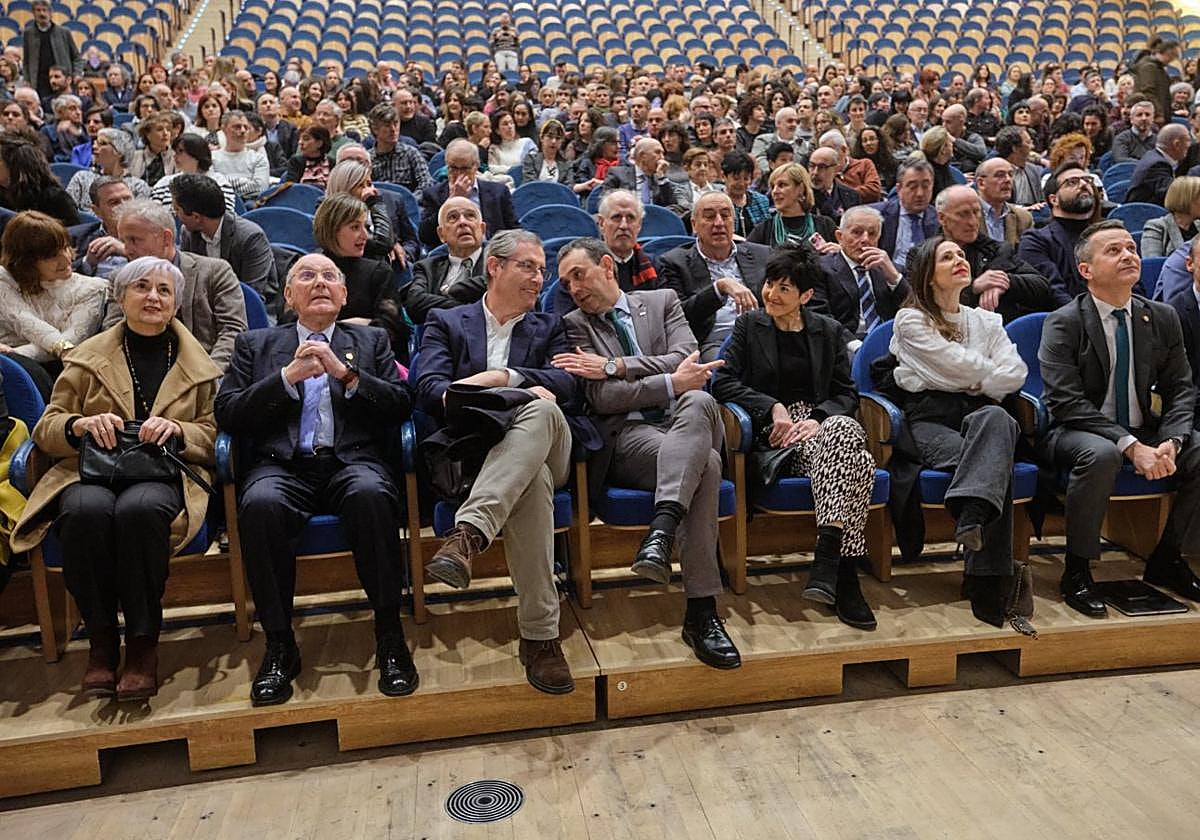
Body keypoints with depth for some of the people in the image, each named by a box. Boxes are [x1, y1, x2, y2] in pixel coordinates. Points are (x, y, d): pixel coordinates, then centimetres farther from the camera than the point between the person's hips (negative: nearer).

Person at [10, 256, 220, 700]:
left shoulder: (197, 364, 17)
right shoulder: (88, 356, 18)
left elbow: (212, 434, 11)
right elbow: (45, 429, 14)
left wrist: (175, 429, -10)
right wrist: (80, 424, -9)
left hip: (165, 474, -1)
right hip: (93, 471, 1)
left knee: (138, 509, -37)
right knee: (87, 509, -36)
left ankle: (143, 643, -25)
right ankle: (101, 640, -19)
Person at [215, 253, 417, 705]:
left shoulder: (371, 340, 23)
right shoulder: (255, 344, 22)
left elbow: (402, 405, 8)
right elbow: (227, 414, 8)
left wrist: (346, 373, -5)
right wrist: (288, 376, -4)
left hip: (352, 461, 0)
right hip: (282, 464, 1)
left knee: (371, 494, -36)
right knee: (260, 503, -34)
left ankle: (389, 637, -24)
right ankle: (279, 645, -20)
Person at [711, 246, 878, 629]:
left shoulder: (828, 331, 18)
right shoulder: (749, 325, 12)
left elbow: (847, 394, 11)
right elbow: (723, 382, 1)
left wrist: (817, 418, -11)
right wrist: (774, 408, -10)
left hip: (821, 424, 3)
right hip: (775, 435, -3)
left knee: (847, 431, -37)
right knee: (853, 459, -34)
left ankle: (827, 556, -38)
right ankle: (844, 576, -35)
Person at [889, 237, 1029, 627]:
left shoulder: (986, 321, 26)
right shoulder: (911, 320, 9)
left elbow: (1016, 375, 10)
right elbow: (957, 365, -4)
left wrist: (975, 383, 0)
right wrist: (990, 373, 12)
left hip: (982, 415, 3)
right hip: (932, 419, -3)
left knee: (994, 417, -37)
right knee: (997, 463, -33)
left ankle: (971, 518, -52)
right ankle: (988, 589, -40)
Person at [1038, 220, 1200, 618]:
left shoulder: (1163, 318, 5)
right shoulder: (1063, 324, -11)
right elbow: (1067, 403, -19)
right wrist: (1130, 446, -27)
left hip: (1143, 431, 6)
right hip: (1075, 433, -6)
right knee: (1100, 455, -37)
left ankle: (1167, 559, 5)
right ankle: (1076, 571, -21)